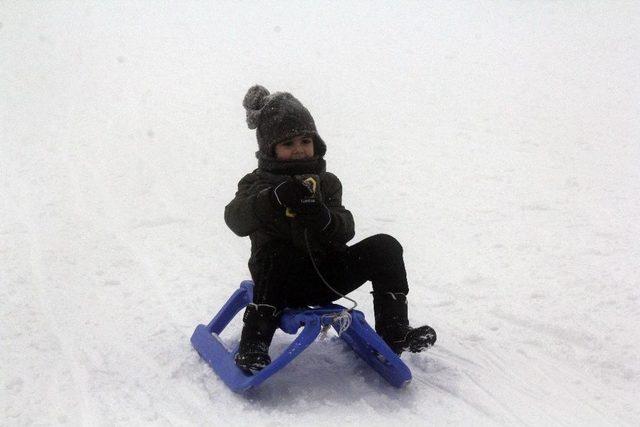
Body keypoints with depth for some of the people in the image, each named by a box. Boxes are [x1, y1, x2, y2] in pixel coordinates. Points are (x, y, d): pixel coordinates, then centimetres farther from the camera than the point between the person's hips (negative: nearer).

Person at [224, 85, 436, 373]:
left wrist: (322, 217, -31)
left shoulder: (326, 183, 10)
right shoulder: (258, 184, -1)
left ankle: (393, 332, -10)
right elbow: (235, 219, -24)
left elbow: (345, 228, -6)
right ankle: (252, 345, -32)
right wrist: (276, 197, -43)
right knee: (275, 255, -36)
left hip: (327, 278, 4)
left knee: (385, 247, -12)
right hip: (285, 282, -3)